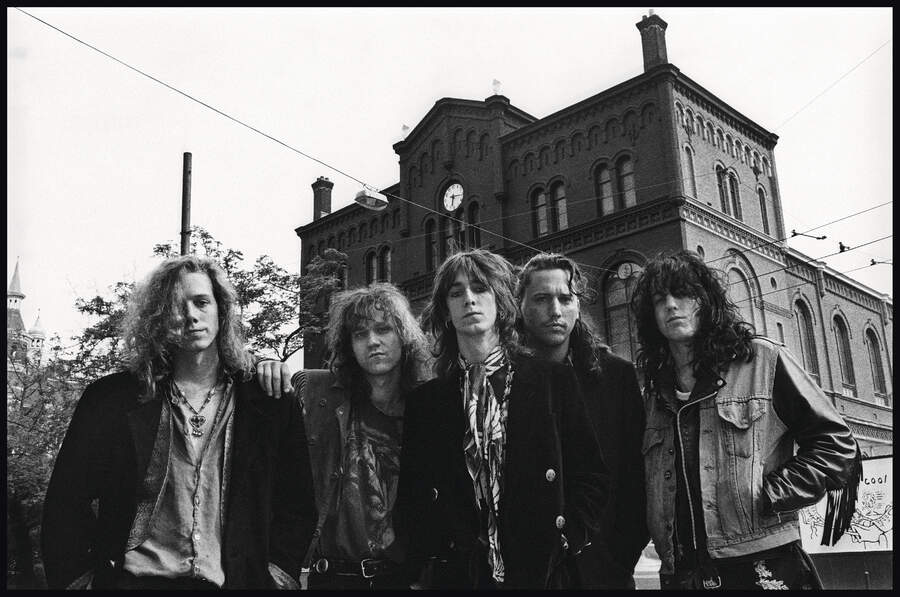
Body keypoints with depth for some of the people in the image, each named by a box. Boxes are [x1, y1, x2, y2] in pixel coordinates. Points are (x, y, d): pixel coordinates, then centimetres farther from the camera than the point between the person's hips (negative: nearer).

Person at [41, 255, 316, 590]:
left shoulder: (271, 401, 8)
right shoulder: (111, 397, 8)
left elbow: (297, 505, 9)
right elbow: (66, 502, 9)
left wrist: (277, 572, -1)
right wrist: (77, 578, 0)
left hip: (228, 582, 0)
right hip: (132, 579, 0)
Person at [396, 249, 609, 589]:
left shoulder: (554, 380, 2)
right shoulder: (425, 401, 5)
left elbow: (591, 478, 1)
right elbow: (411, 496, 6)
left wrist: (564, 545, -9)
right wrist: (419, 573, -4)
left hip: (545, 573, -1)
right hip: (453, 576, 1)